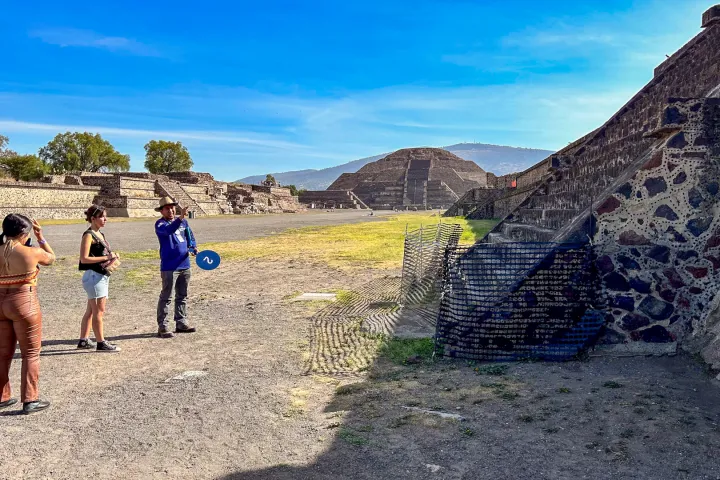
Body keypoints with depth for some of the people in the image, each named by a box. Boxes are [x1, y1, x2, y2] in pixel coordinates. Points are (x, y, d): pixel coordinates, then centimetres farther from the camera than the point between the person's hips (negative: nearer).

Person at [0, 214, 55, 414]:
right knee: (31, 354, 7)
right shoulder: (32, 253, -14)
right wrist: (41, 237, 10)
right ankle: (30, 400, 10)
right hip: (25, 304, -5)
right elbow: (51, 258, 6)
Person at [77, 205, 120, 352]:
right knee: (99, 311, -3)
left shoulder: (100, 234, 14)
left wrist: (112, 256, 5)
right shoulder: (88, 235, -12)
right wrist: (106, 257, -19)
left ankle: (83, 341, 23)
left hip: (102, 276, 9)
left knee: (91, 311, 15)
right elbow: (84, 259, -18)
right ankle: (101, 343, 4)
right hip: (94, 276, -9)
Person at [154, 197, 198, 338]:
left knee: (182, 296, 14)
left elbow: (190, 237, 20)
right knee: (166, 298, -2)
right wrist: (180, 218, -44)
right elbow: (169, 230, -29)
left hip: (185, 265, 7)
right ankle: (162, 327, 4)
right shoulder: (160, 224, -7)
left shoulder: (183, 222, 12)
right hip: (169, 267, -6)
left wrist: (193, 247, -1)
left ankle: (181, 323, 24)